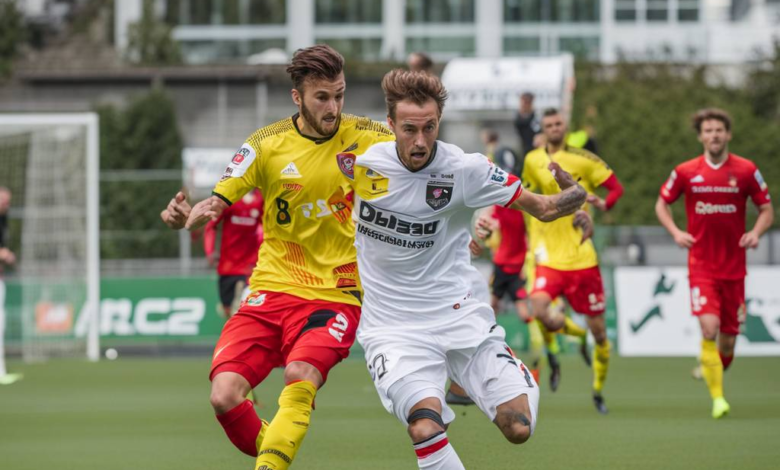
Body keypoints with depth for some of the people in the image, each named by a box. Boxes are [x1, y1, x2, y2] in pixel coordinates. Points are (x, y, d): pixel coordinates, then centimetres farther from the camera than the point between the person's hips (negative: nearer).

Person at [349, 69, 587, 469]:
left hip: (456, 314, 1)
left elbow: (544, 208, -5)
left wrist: (572, 193, -26)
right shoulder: (362, 162, -7)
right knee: (425, 428, -28)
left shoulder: (465, 170, -10)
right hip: (393, 328, -1)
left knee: (518, 428, -7)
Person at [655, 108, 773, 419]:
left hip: (734, 267, 1)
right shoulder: (685, 172, -1)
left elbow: (766, 210, 6)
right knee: (709, 328, -20)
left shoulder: (746, 171, -1)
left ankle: (713, 372, 37)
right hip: (701, 265, -1)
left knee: (728, 339, 5)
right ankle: (717, 398, -13)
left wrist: (756, 233, -14)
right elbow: (662, 204, 13)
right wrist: (675, 232, -5)